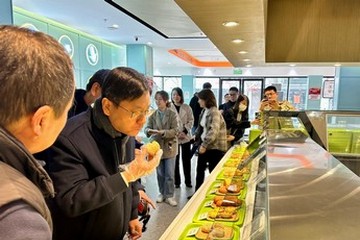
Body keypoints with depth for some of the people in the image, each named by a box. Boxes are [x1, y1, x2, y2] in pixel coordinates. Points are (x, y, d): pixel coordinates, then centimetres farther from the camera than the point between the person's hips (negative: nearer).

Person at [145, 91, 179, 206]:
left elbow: (176, 130, -14)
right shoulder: (153, 115, 2)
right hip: (157, 147, 3)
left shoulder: (172, 114, -7)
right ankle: (162, 193, 29)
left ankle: (169, 196, 15)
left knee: (169, 174, 2)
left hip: (169, 147, -3)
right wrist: (149, 131, -29)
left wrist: (162, 132, -27)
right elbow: (147, 128, -5)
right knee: (160, 173, 14)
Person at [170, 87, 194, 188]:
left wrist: (185, 131, -12)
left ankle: (188, 181, 21)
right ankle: (176, 182, 18)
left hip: (185, 137, 2)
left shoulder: (187, 107, 3)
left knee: (186, 160, 8)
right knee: (175, 160, 4)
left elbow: (191, 121, 1)